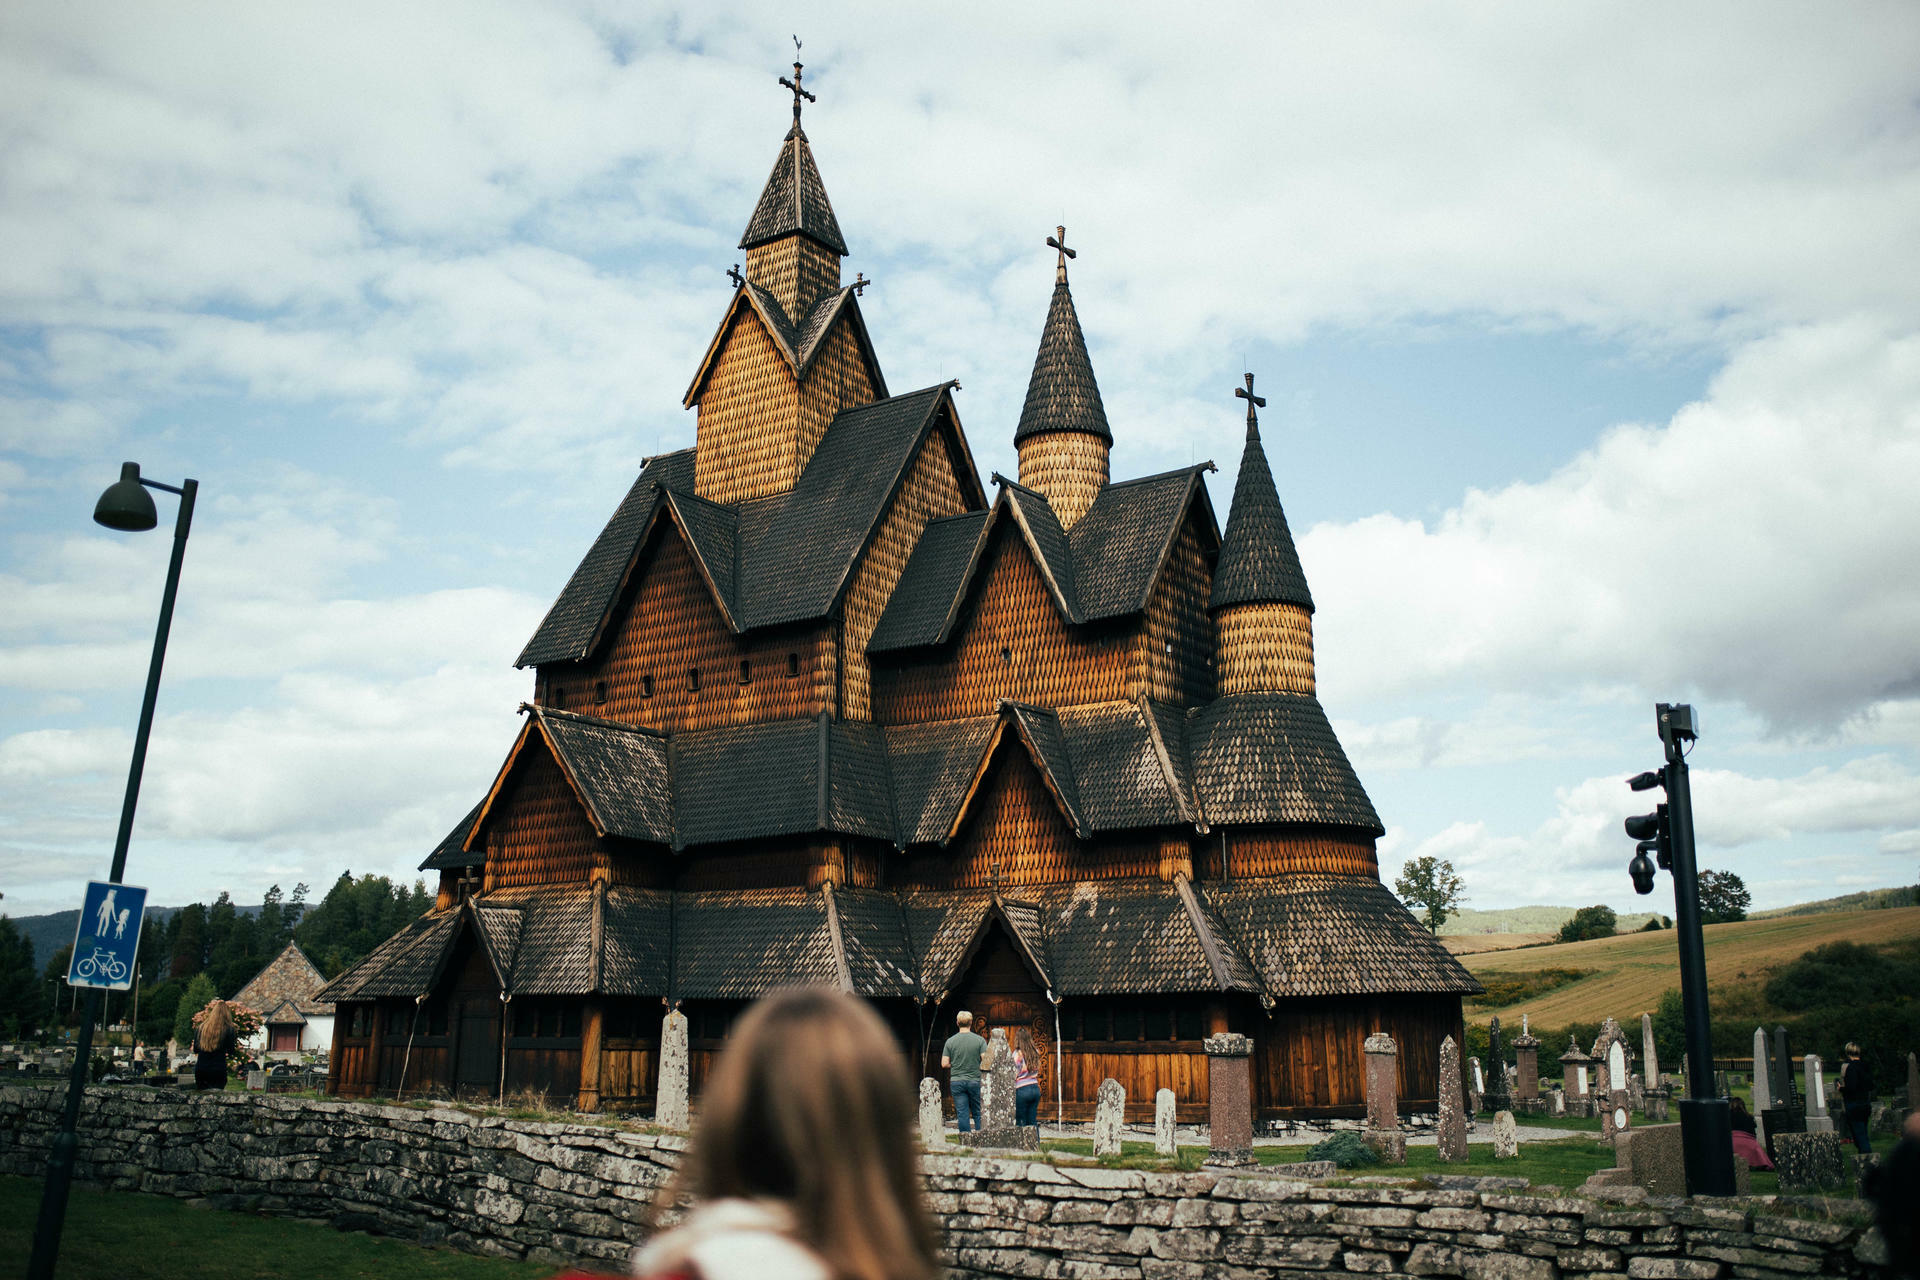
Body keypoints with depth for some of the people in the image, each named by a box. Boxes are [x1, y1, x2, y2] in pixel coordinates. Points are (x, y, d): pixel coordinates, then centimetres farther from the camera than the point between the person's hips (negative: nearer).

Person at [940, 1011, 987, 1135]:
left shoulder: (950, 1041, -2)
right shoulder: (980, 1040, -6)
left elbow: (944, 1064, -3)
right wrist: (977, 1066, 9)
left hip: (956, 1081, 0)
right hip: (975, 1081, 0)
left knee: (962, 1114, 4)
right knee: (978, 1113, 11)